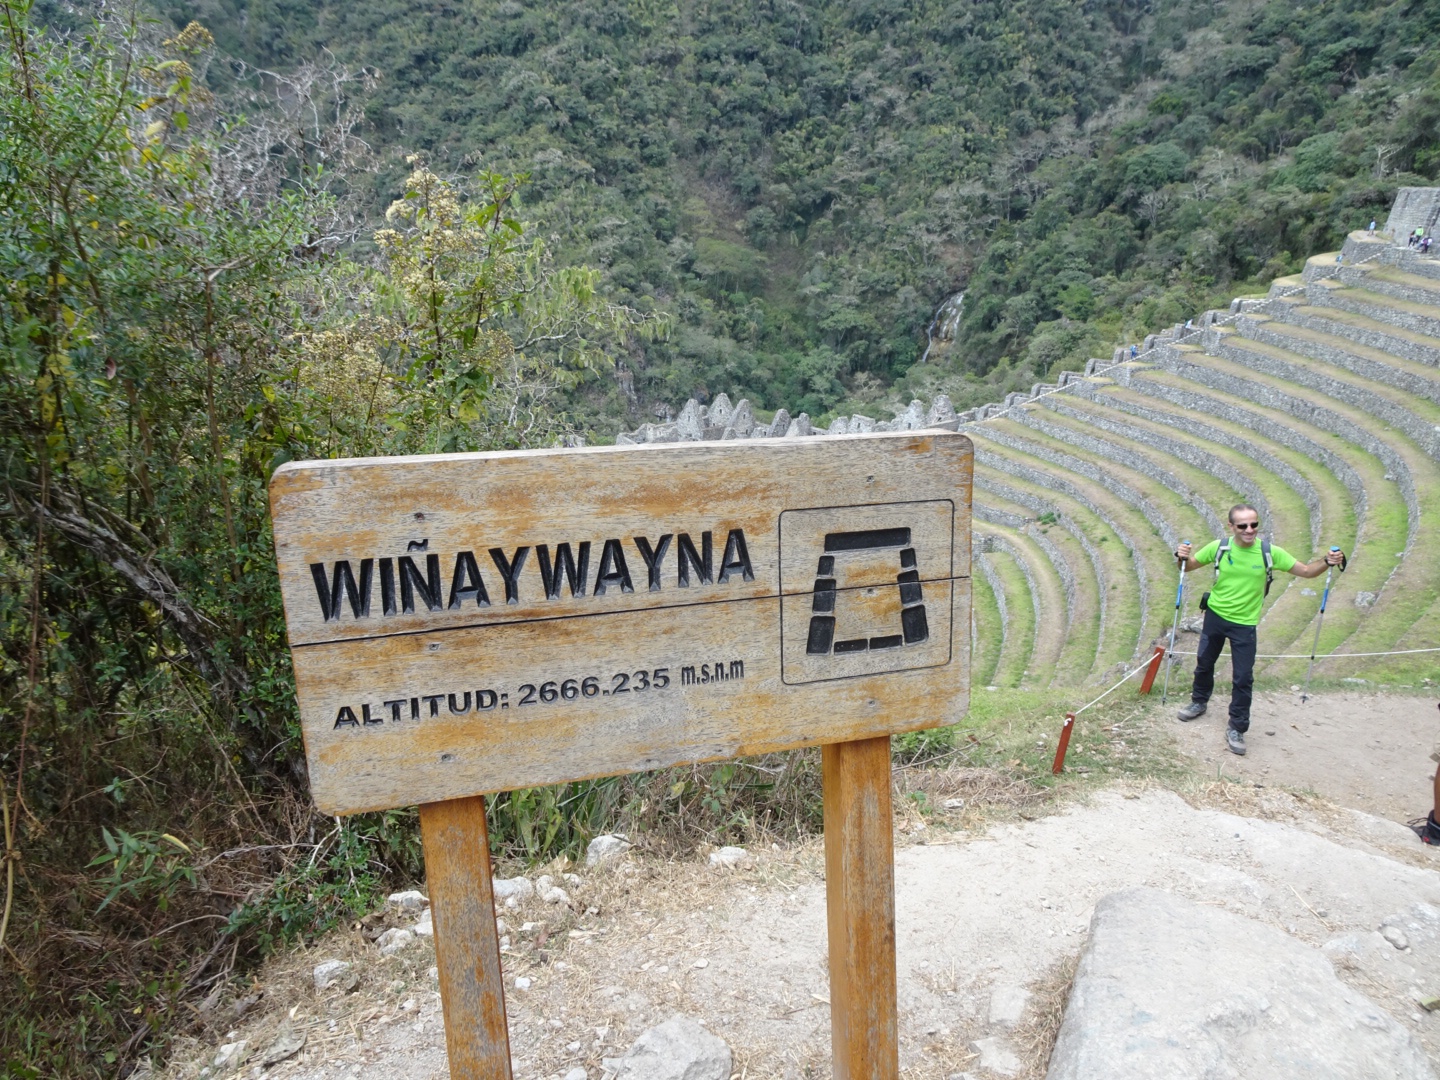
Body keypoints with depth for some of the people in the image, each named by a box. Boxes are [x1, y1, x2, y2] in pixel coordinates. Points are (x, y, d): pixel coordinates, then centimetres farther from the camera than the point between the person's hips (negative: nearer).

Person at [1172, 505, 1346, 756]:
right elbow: (1190, 566, -1)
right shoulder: (1219, 547, -13)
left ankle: (1237, 729, 14)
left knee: (1243, 678, -1)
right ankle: (1199, 702, 43)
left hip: (1244, 624, -1)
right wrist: (1183, 557, -24)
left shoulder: (1270, 552, -13)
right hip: (1215, 616, 1)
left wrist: (1327, 562, -24)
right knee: (1204, 663, 19)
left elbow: (1306, 571, -4)